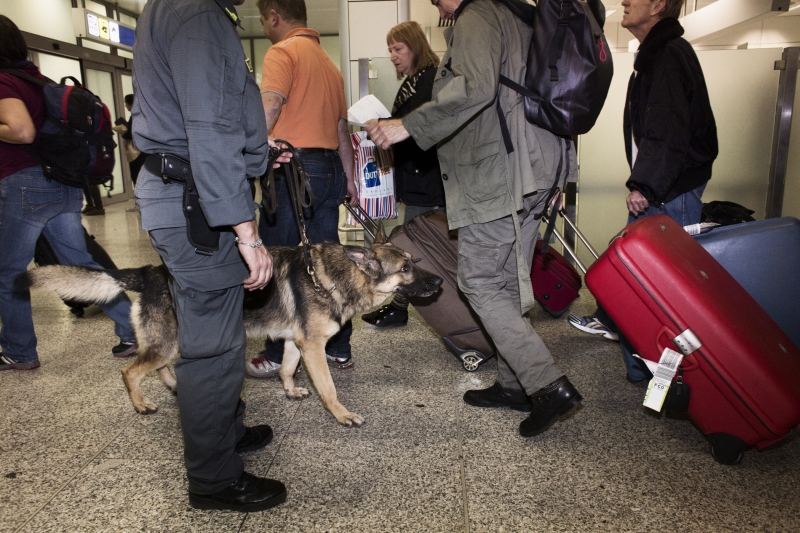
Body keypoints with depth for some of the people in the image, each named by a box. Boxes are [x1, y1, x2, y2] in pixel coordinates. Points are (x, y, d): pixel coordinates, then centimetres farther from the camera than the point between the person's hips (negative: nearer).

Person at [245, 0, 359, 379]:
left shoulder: (283, 51, -3)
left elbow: (269, 106, -21)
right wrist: (348, 177, 24)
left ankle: (278, 355, 7)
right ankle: (338, 348, 16)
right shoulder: (328, 62, 21)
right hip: (329, 167, 8)